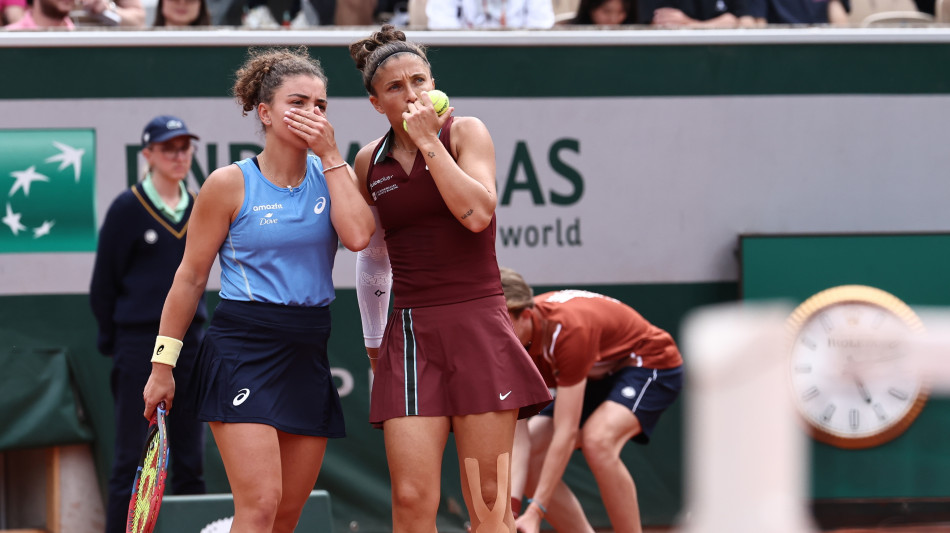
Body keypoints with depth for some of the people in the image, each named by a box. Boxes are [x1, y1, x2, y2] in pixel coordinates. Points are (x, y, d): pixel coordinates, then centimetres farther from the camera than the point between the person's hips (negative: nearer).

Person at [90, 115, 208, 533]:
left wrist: (192, 328, 10)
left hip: (189, 342, 5)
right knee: (132, 459, -5)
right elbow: (103, 283, -2)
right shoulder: (128, 209, -5)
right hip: (140, 342, -5)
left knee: (191, 460, 6)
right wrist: (112, 342, -1)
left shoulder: (198, 210, 10)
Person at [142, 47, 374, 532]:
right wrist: (163, 364, 1)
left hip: (308, 357, 5)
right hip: (242, 351, -5)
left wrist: (330, 154, -6)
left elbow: (357, 235, -11)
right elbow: (190, 278, 2)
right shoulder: (231, 184, -3)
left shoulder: (332, 175, 9)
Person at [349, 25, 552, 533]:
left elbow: (477, 214, -18)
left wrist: (428, 140, -15)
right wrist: (374, 341, 27)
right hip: (409, 334, 3)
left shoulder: (465, 131, 0)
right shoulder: (369, 162, 11)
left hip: (476, 325, -3)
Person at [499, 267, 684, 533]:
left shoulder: (567, 330, -38)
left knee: (597, 441, -36)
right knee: (527, 462, -10)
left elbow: (566, 433, -38)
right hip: (596, 378, 8)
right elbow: (516, 434, -22)